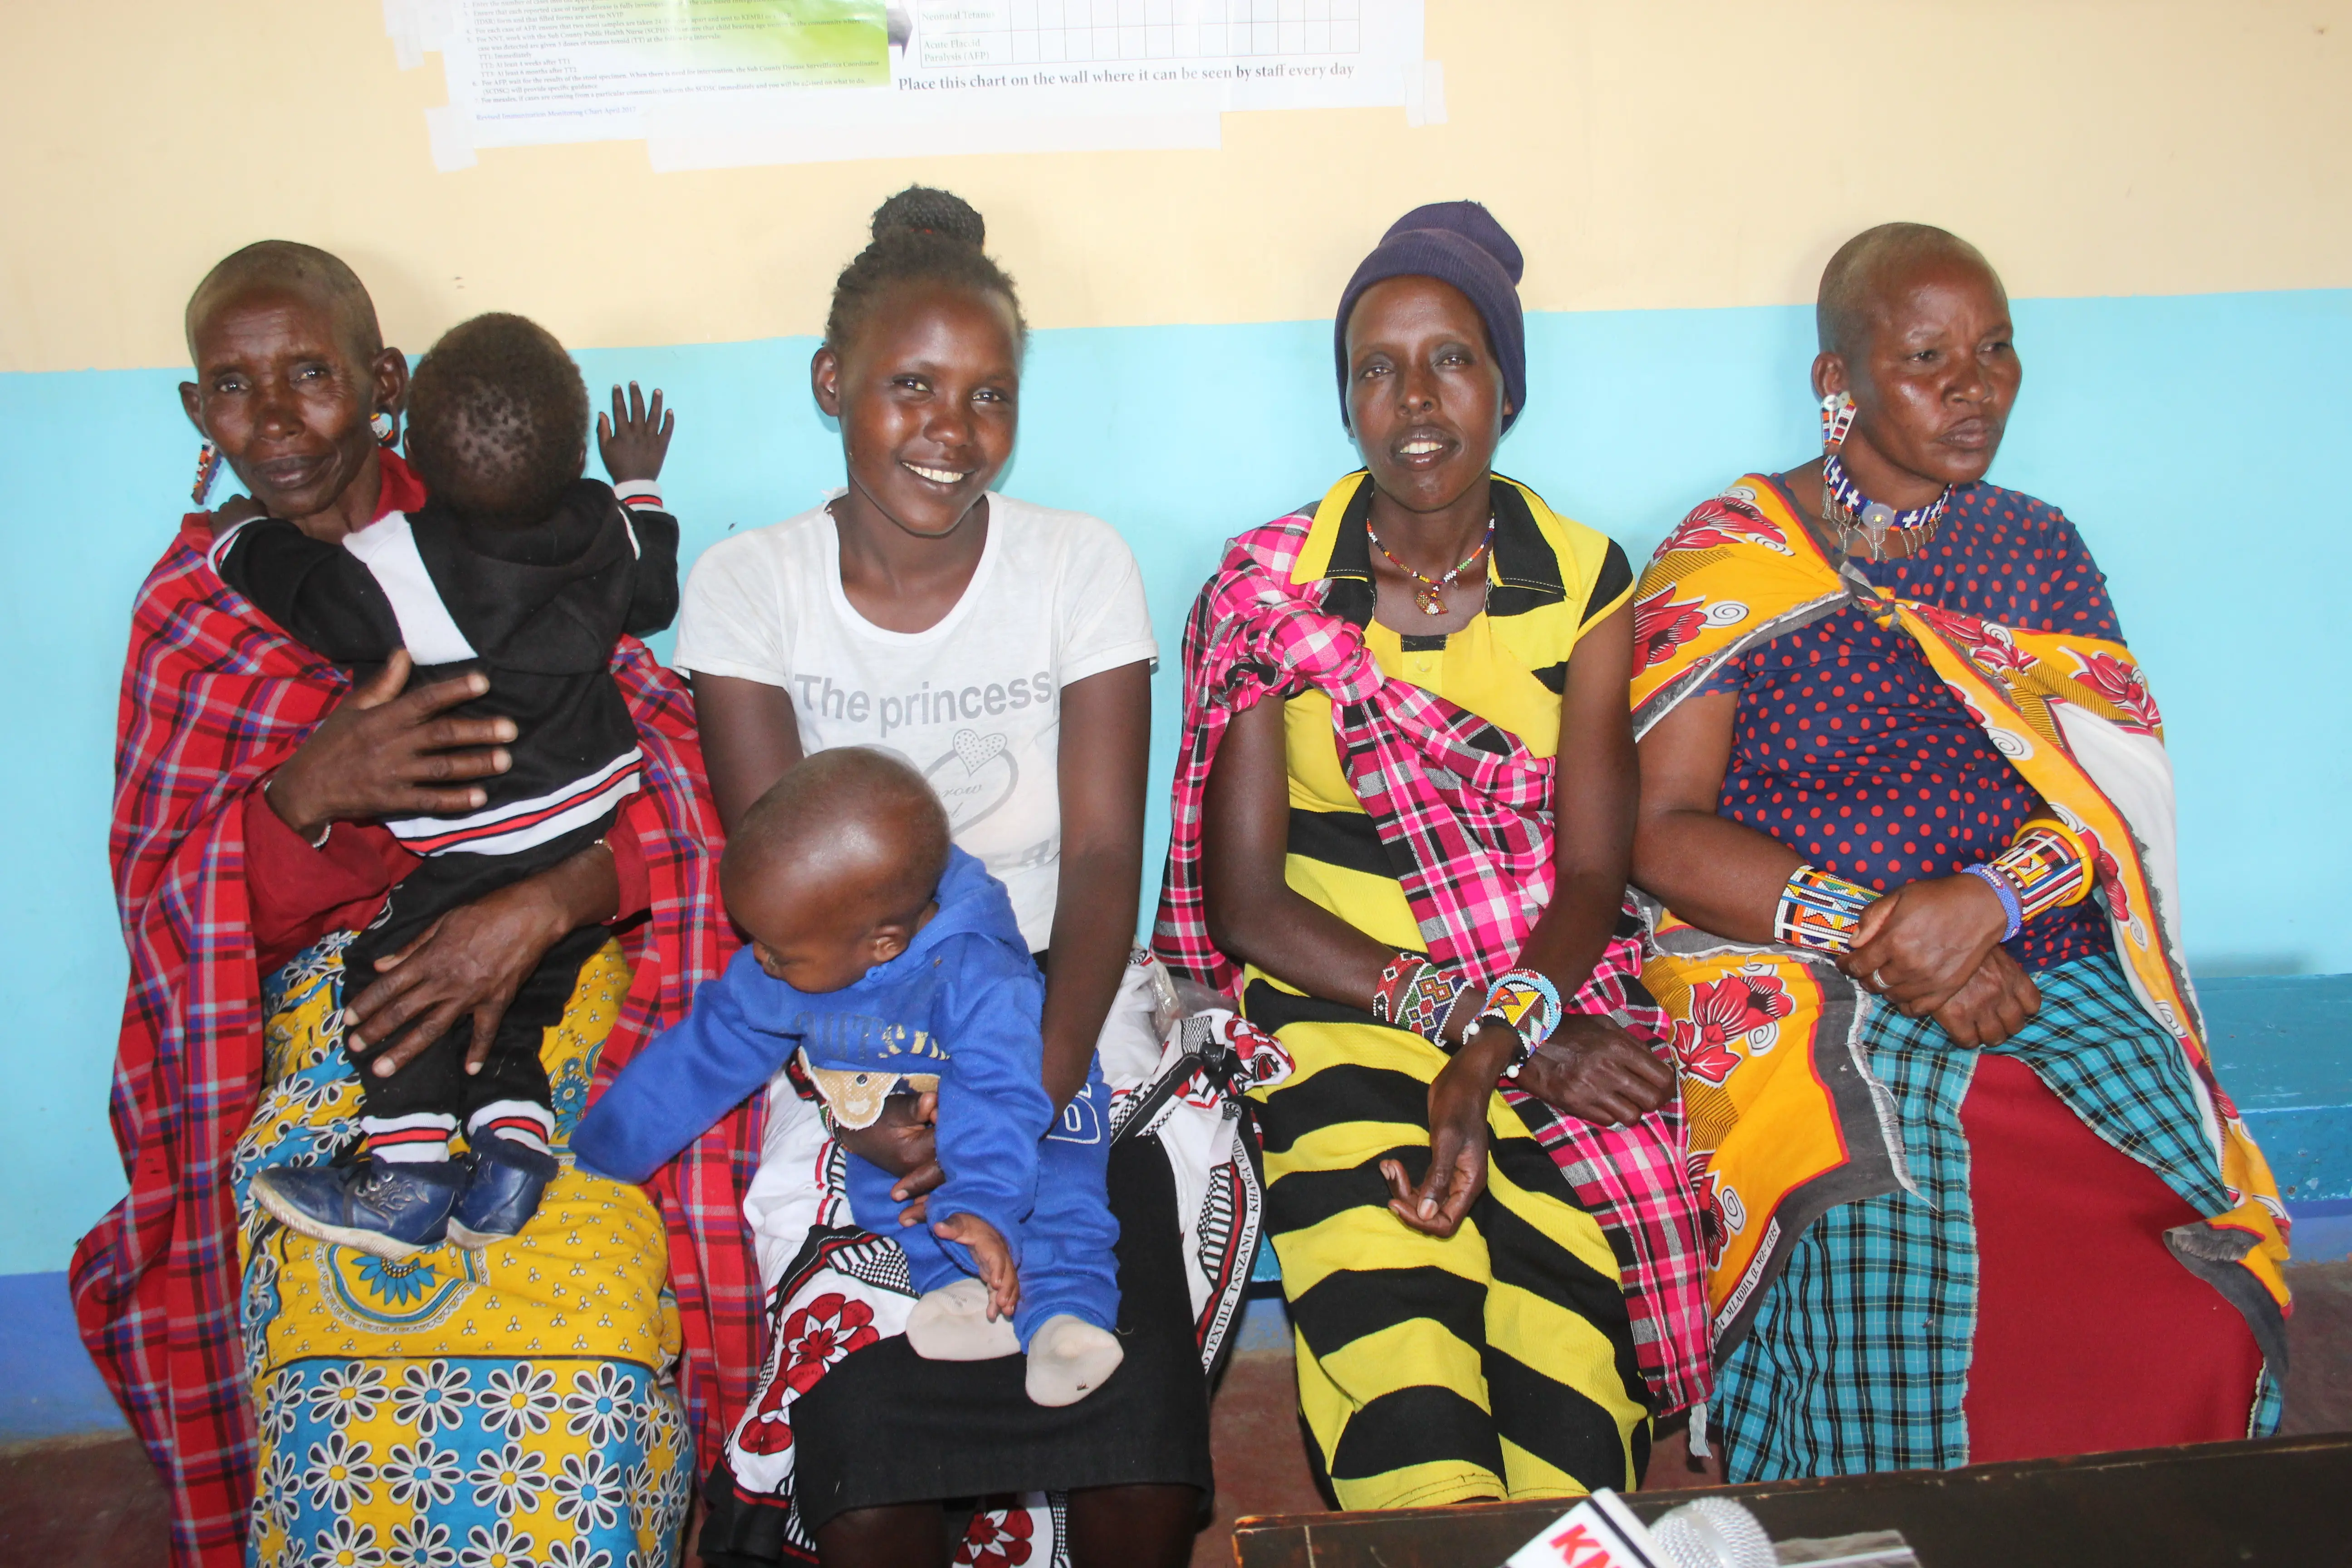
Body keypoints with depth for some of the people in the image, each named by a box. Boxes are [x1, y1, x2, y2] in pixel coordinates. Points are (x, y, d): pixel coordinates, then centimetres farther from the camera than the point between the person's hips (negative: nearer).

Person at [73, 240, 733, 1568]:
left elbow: (681, 778, -4)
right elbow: (169, 905, 4)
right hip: (321, 1026, 2)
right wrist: (308, 796, -16)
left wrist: (539, 908, -20)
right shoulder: (195, 611, 11)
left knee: (572, 1428, -16)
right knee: (342, 1432, -15)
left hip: (552, 979, -1)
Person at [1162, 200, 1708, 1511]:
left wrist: (1492, 1048, -17)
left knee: (1562, 1425, -19)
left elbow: (1594, 873, 1)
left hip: (1557, 1001, 2)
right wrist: (1476, 1011, -11)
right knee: (1409, 1428, -22)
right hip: (1339, 1015, -1)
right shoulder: (1270, 589, 2)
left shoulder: (1584, 580, 7)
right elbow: (1245, 901, -2)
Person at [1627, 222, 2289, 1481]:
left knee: (2198, 1335, -16)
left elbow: (2122, 790, 6)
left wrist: (1989, 899, -14)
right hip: (1818, 1001, -3)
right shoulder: (1726, 563, 3)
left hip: (2053, 985, 3)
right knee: (1895, 1309, -23)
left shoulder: (2038, 551, 16)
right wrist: (1878, 939, -14)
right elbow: (1661, 834, -5)